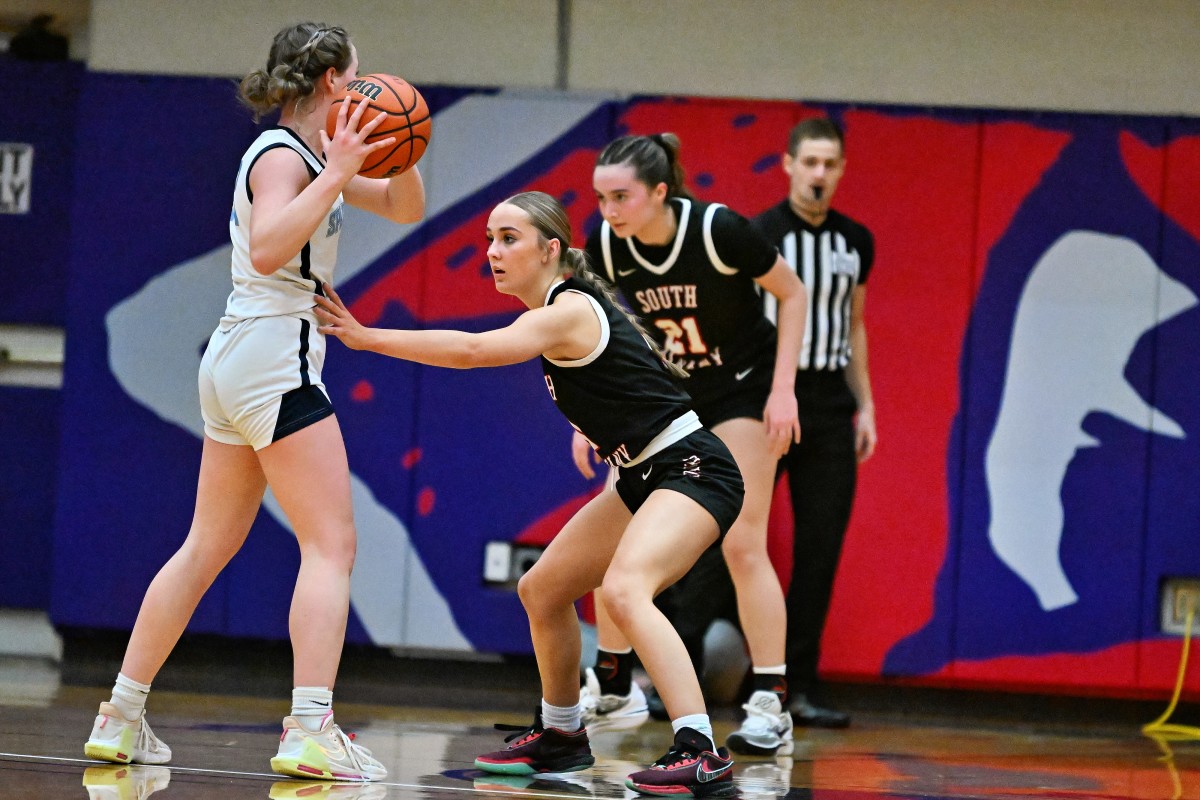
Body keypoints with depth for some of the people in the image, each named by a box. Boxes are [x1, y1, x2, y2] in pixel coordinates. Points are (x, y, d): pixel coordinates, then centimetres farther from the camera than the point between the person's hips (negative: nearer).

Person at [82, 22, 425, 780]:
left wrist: (395, 150, 2)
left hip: (238, 370, 10)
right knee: (332, 544, -12)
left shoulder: (313, 155, 16)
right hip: (276, 357, -10)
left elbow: (405, 208, 21)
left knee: (207, 549, 13)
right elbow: (267, 249, -27)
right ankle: (311, 731, -23)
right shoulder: (281, 156, -11)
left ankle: (121, 718, 15)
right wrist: (336, 174, -26)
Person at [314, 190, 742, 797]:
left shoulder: (569, 311, -19)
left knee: (623, 590, -32)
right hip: (647, 476, 11)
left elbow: (470, 350, -32)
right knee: (542, 589, 18)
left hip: (692, 469, -11)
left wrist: (365, 337, -31)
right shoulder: (565, 307, 9)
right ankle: (560, 736, 37)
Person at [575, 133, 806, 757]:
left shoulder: (718, 231, -27)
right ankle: (612, 686, 15)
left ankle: (771, 707, -7)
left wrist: (783, 389, -16)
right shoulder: (606, 245, -15)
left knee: (741, 543, -11)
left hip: (741, 388, -5)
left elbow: (792, 294, -12)